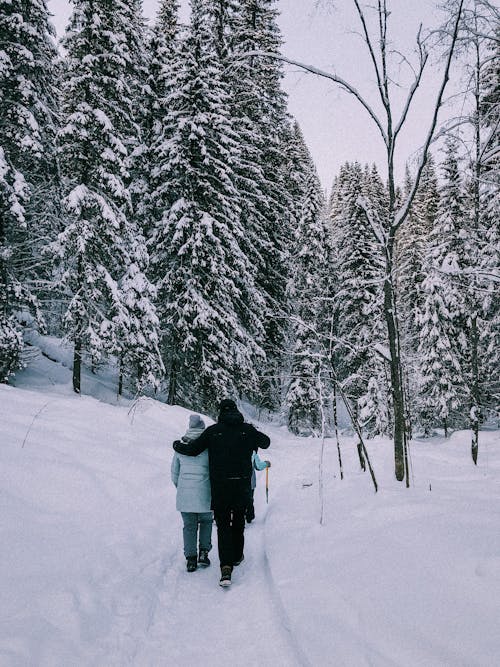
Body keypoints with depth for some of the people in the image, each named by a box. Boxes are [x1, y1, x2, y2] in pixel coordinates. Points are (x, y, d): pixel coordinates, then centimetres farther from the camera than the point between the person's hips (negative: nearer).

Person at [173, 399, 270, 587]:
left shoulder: (213, 431, -5)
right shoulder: (247, 430, 0)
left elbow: (192, 449, -5)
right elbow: (266, 442, 15)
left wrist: (177, 445, 15)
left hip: (220, 487, -1)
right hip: (242, 486, 2)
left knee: (223, 525, 3)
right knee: (238, 521, 22)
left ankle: (226, 567, -11)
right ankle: (237, 556, 37)